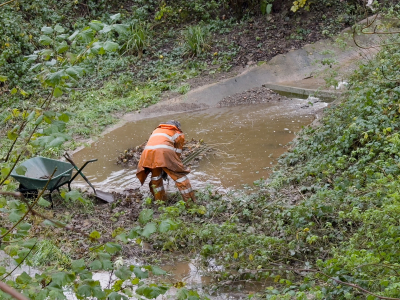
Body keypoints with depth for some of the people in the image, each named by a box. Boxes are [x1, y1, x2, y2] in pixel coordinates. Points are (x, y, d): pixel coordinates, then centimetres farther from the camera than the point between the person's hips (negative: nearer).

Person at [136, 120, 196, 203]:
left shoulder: (157, 130, 39)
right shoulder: (179, 134, 27)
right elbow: (177, 153, 23)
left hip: (147, 152, 4)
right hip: (164, 151, -4)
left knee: (155, 178, 23)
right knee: (180, 175, 5)